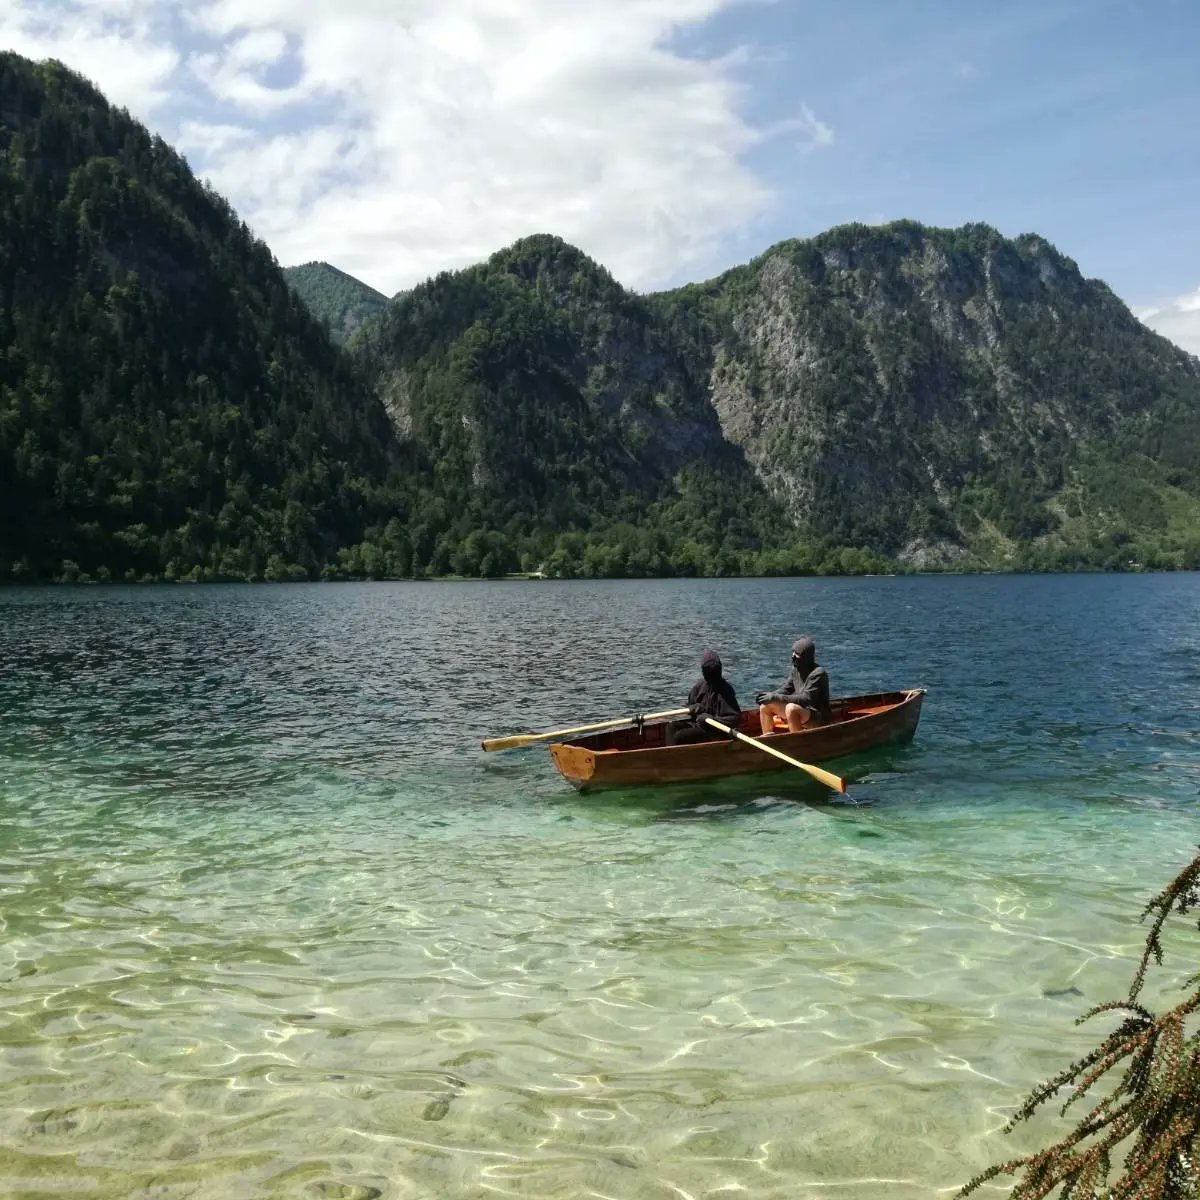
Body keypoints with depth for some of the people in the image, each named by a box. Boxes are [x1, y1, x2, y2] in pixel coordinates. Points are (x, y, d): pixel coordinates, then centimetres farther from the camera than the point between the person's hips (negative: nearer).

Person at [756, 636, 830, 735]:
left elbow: (806, 699, -28)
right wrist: (770, 695, -14)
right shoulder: (795, 669, 6)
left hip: (818, 716, -8)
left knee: (791, 708, -36)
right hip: (800, 712, 8)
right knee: (766, 705, -1)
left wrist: (777, 698, -32)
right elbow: (785, 689, 8)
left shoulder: (818, 673, -20)